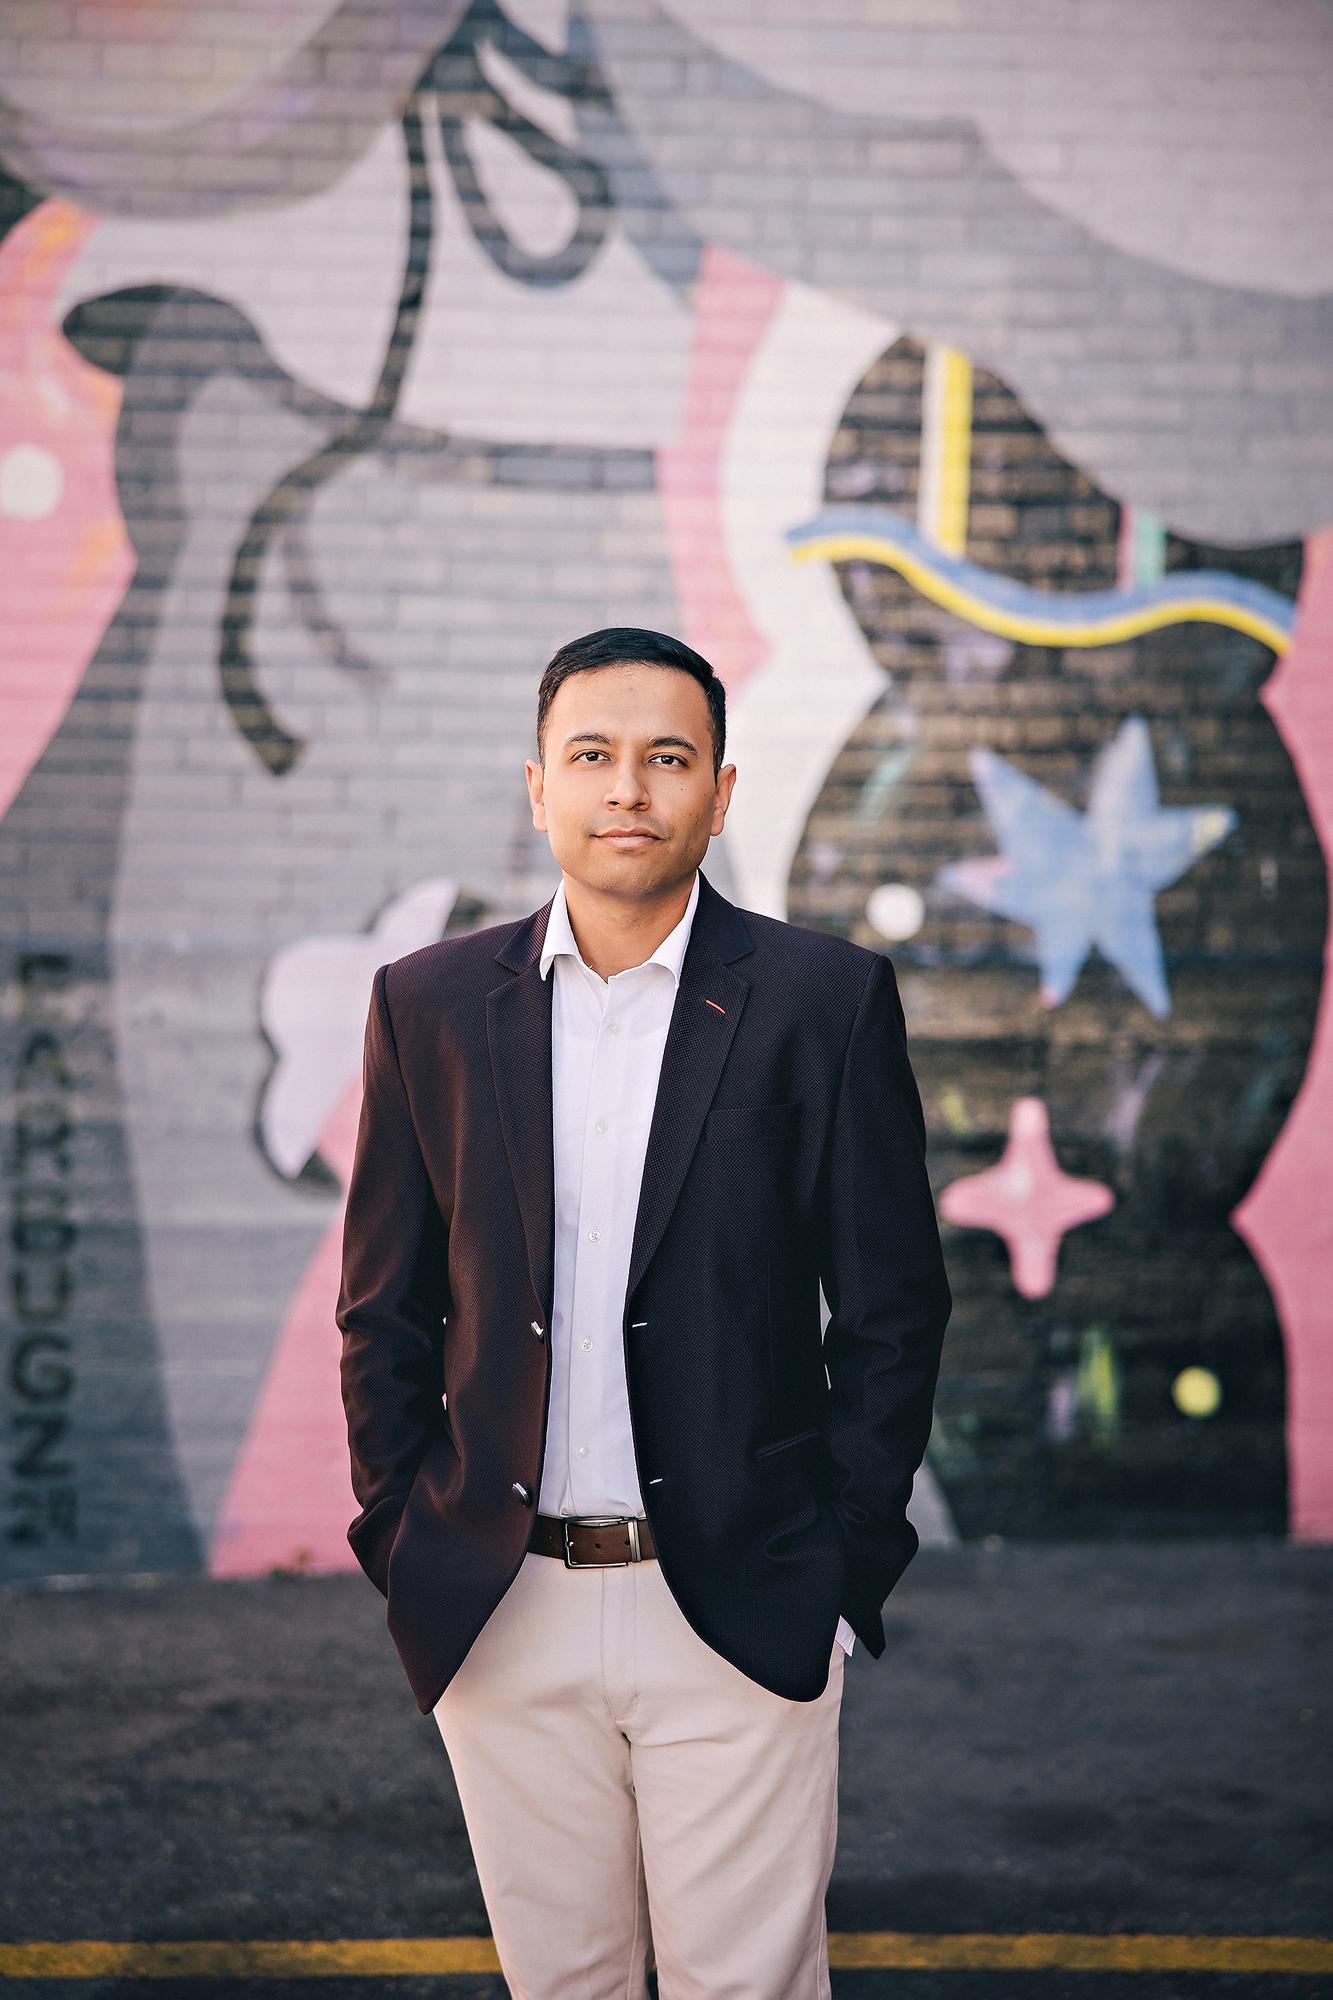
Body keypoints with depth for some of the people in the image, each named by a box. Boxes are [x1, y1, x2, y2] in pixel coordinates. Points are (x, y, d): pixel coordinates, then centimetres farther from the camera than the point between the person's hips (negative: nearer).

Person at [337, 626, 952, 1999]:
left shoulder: (825, 998, -3)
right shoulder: (430, 1004, 4)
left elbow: (892, 1306, 0)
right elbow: (385, 1307, 10)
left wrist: (850, 1568, -3)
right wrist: (399, 1544, 5)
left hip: (740, 1612, -2)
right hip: (500, 1614, 2)